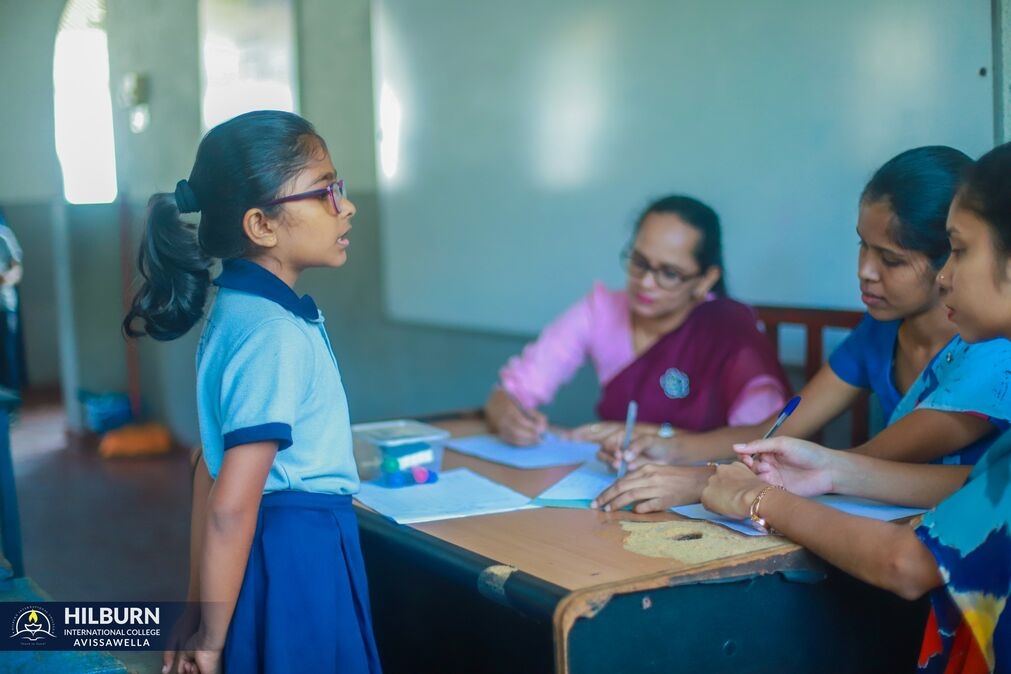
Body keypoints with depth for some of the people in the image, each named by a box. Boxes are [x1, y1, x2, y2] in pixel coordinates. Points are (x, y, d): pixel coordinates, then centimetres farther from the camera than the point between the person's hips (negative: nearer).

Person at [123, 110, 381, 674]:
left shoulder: (238, 308, 5)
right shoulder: (277, 334, -23)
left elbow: (214, 467, 11)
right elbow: (231, 509, -24)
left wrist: (199, 605, 17)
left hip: (287, 547, 9)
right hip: (299, 557, -9)